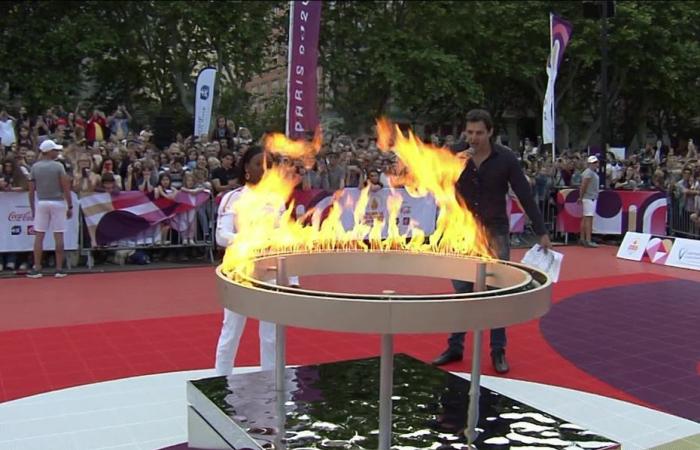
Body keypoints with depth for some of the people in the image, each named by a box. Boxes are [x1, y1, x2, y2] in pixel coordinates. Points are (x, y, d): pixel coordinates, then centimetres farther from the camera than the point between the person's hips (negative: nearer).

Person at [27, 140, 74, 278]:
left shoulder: (34, 167, 4)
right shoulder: (58, 166, -5)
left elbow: (31, 191, 5)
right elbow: (66, 189, -9)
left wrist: (32, 209, 13)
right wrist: (70, 207, -2)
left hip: (41, 203, 3)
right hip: (58, 203, -3)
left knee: (39, 236, 5)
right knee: (58, 236, 1)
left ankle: (37, 268, 4)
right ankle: (59, 269, 3)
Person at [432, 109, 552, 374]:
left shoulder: (506, 159, -10)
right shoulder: (456, 154, -4)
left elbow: (525, 196, -6)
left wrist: (542, 232, -6)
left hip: (495, 233, -2)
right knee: (461, 292, 8)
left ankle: (498, 351, 15)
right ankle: (455, 347, 20)